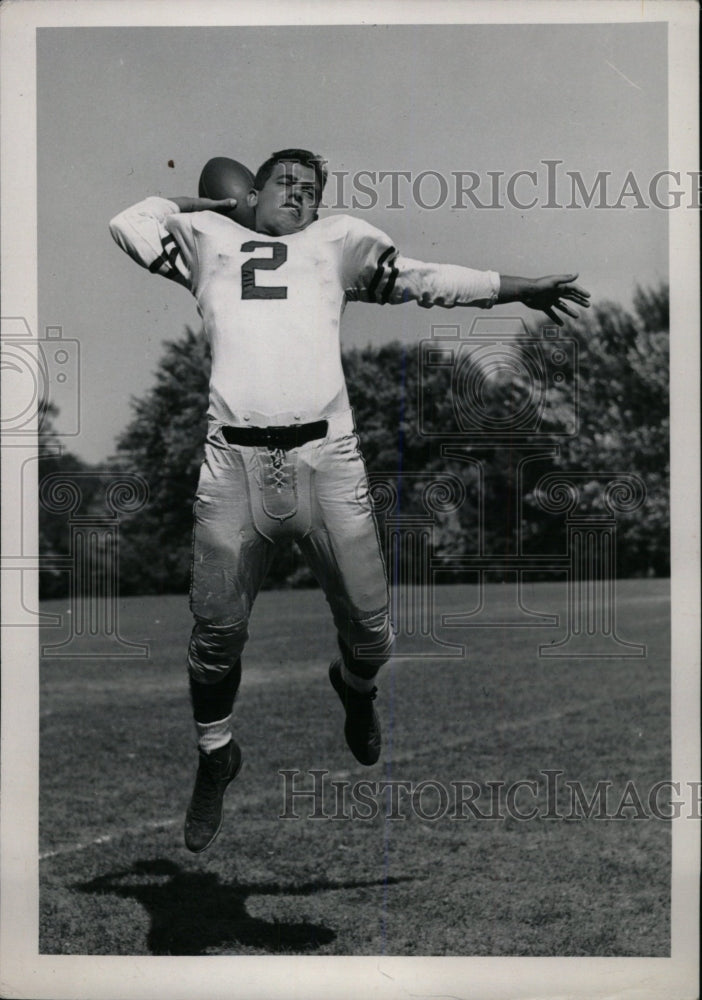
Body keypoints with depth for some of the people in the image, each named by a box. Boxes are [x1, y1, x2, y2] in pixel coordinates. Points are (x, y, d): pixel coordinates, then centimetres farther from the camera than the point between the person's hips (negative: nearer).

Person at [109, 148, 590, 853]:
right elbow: (129, 225, 18)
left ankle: (354, 687, 37)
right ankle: (215, 755, 24)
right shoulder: (209, 237, 24)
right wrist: (196, 203, 27)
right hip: (234, 460, -1)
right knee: (216, 631, 0)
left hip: (326, 457, 1)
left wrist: (516, 288, 17)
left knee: (368, 625, 1)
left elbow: (425, 280, 21)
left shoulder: (338, 241, 25)